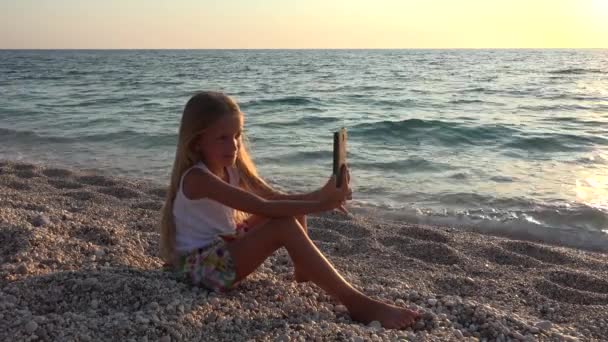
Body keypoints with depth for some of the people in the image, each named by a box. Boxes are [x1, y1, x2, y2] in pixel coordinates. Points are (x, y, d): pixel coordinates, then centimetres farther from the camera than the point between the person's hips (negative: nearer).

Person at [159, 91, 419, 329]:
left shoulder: (231, 169, 3)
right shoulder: (197, 179, -25)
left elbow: (276, 198, 0)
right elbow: (263, 207, -34)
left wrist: (321, 194, -17)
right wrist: (319, 206, -36)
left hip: (225, 246, 9)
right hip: (202, 264, -9)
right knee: (285, 226, -31)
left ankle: (305, 269, 14)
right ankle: (358, 304, -32)